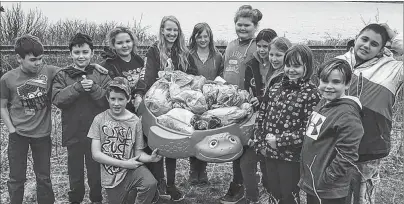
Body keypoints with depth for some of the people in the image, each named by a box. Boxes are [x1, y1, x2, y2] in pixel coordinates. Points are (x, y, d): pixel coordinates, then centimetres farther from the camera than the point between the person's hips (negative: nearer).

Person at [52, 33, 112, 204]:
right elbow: (57, 99, -14)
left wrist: (93, 88, -25)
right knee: (75, 173, 16)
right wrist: (78, 87, -24)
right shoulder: (62, 76, 0)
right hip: (73, 133, 1)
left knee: (95, 171, 14)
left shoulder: (102, 75, -2)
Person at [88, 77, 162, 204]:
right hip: (111, 177, 0)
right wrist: (123, 163, -15)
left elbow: (138, 152, 4)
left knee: (151, 184, -28)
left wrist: (149, 158, -19)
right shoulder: (100, 120, -3)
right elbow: (96, 154, -7)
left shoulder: (135, 121, 0)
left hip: (132, 170, 0)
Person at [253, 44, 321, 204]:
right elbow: (260, 117, 9)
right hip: (269, 154, 5)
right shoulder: (275, 89, 5)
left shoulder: (312, 94, -12)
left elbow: (308, 130, -18)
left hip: (291, 157, -5)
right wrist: (260, 144, -1)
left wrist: (279, 141, -17)